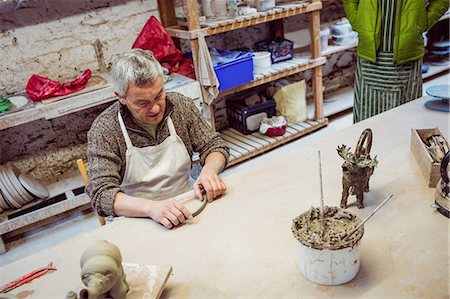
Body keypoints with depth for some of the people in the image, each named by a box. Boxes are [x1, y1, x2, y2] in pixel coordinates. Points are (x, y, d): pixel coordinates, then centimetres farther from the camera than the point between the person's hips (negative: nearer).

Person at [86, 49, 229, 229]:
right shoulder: (103, 130, -14)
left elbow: (215, 146, 5)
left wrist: (209, 170, -19)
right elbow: (101, 194, -20)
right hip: (136, 222, -2)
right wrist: (151, 207, -38)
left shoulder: (181, 106, -3)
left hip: (183, 210, 3)